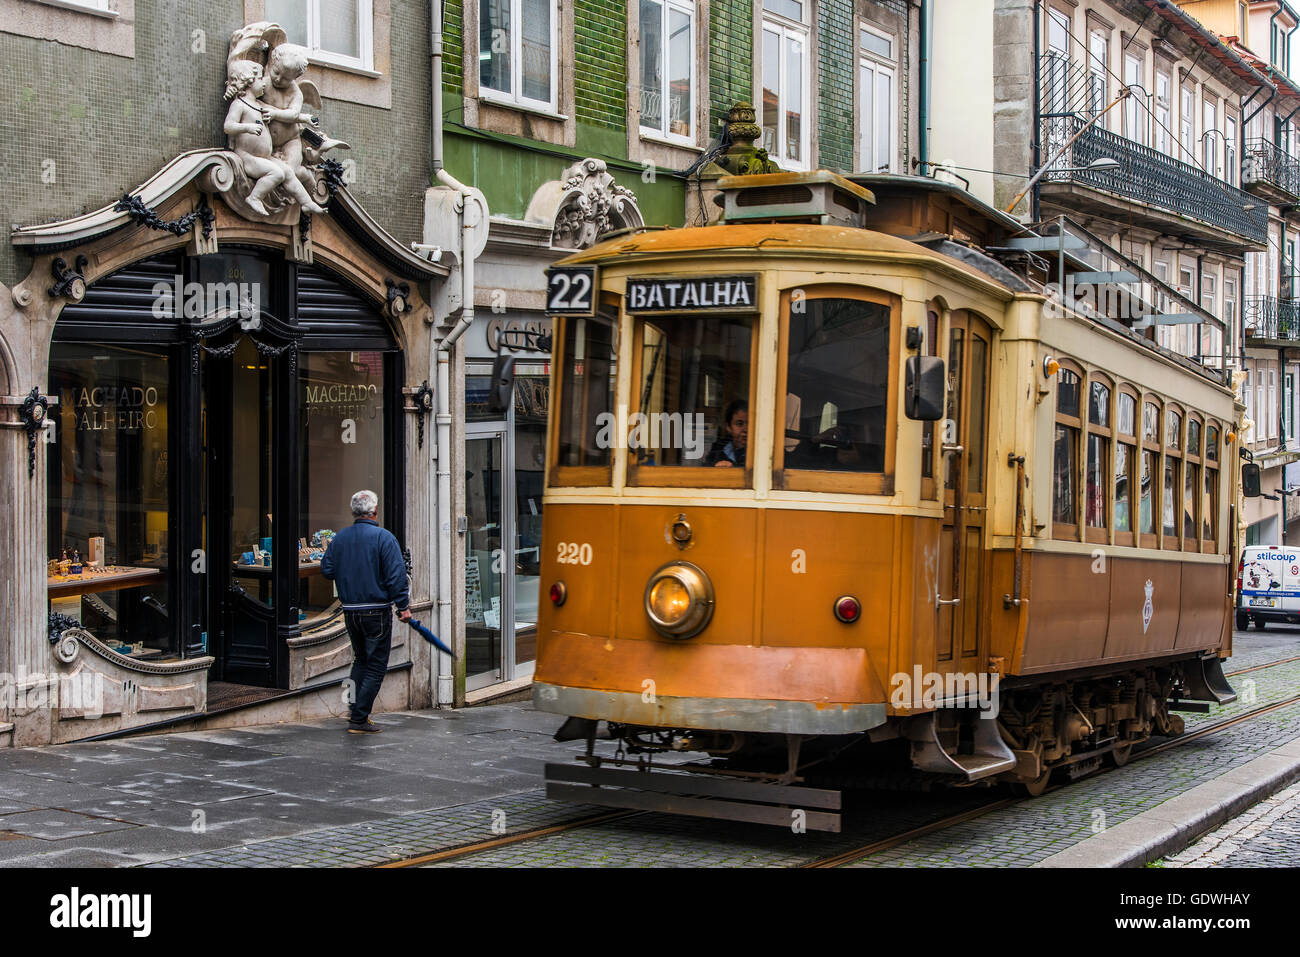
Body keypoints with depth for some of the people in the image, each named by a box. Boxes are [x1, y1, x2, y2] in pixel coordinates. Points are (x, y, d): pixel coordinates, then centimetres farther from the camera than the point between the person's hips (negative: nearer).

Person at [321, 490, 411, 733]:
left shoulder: (340, 538, 4)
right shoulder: (383, 537, -11)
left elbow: (326, 569, 7)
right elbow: (396, 574, -15)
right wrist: (403, 606, -11)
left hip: (350, 610, 5)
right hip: (376, 611, -5)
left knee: (361, 659, 23)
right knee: (376, 665, 2)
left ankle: (356, 708, 19)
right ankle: (359, 719, -2)